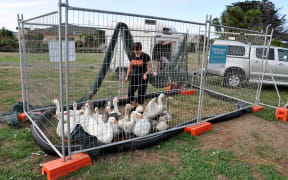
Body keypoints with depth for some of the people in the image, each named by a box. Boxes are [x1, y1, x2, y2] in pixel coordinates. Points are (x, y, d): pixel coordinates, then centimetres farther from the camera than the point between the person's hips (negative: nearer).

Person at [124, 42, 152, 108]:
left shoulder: (145, 56, -8)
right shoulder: (132, 56, 5)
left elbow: (150, 68, -6)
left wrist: (145, 74, -23)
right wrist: (127, 76, 12)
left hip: (142, 78, -4)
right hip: (133, 77, 5)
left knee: (141, 94, 0)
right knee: (130, 93, 2)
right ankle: (134, 107, 23)